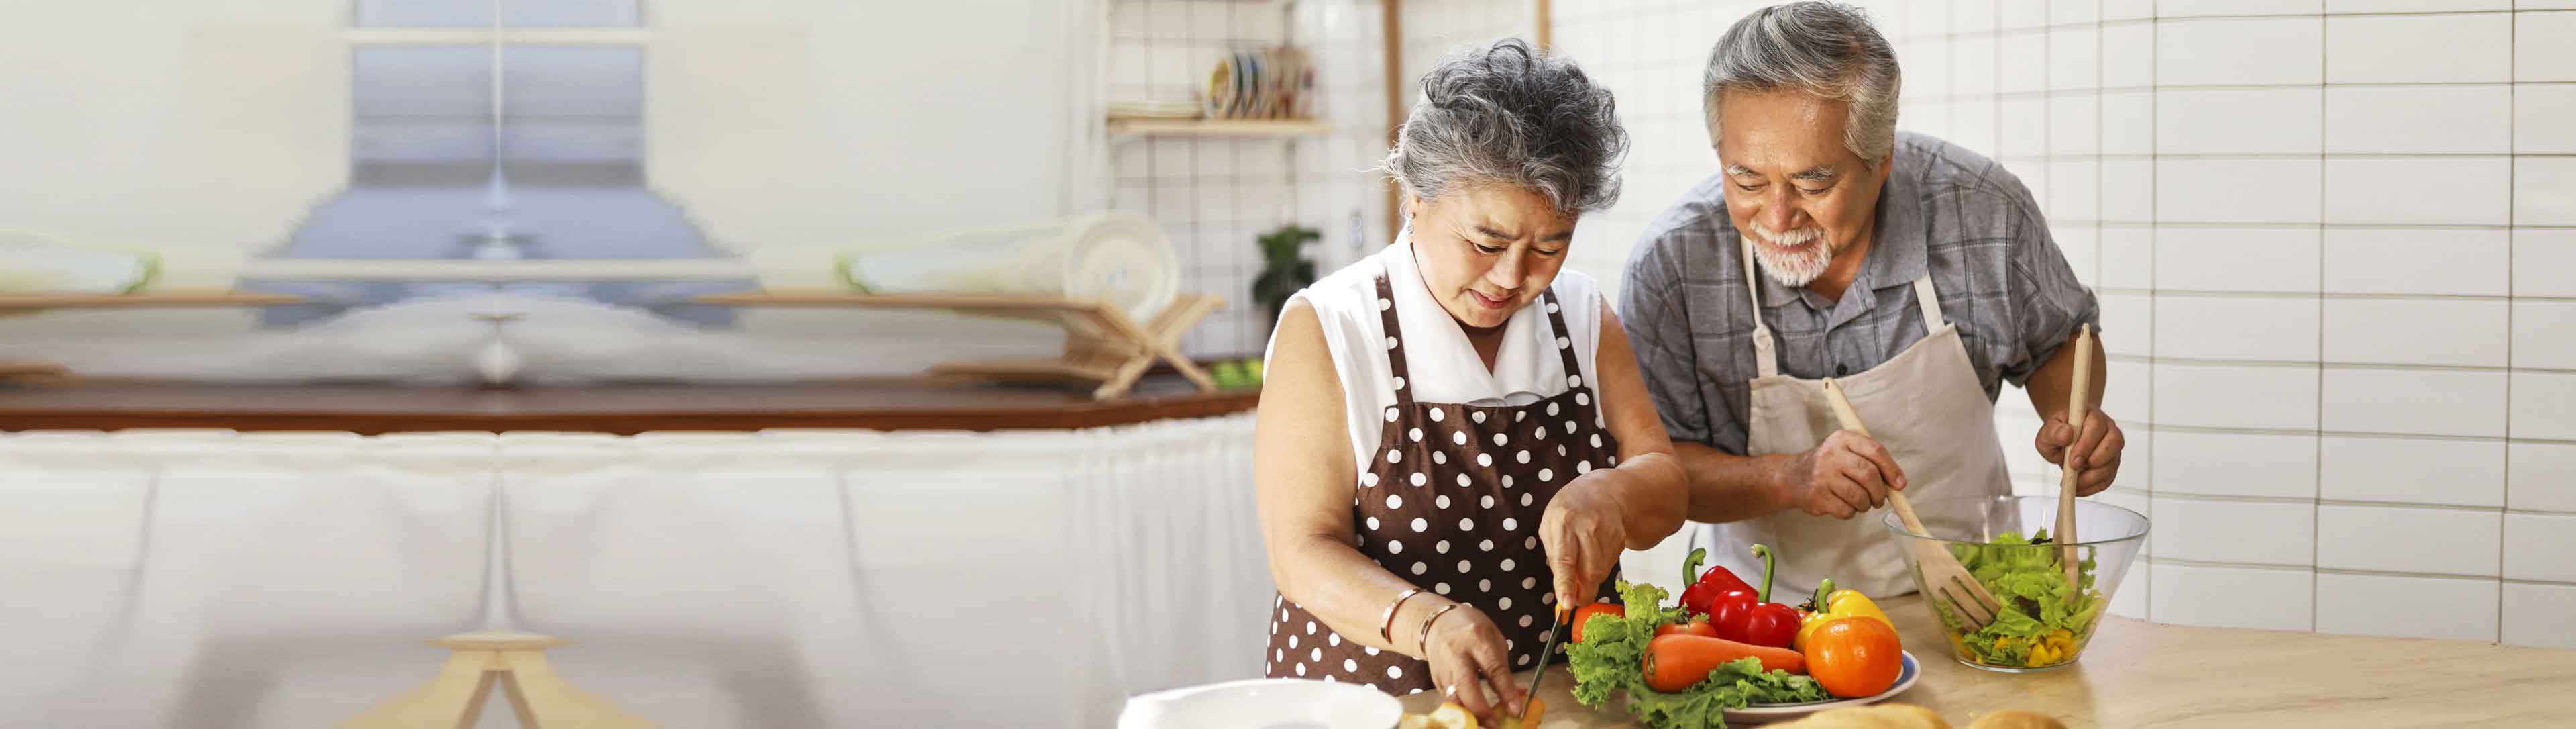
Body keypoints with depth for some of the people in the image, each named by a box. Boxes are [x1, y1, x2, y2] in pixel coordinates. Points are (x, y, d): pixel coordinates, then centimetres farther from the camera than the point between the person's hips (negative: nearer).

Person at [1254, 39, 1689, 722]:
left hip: (1568, 695, 5)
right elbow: (1304, 553, -11)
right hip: (1373, 703, -5)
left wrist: (1606, 496, -15)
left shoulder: (1583, 314, 7)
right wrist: (1426, 622, -29)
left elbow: (1666, 492, 7)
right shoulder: (1324, 330, -6)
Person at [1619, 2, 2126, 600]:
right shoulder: (1672, 260, -16)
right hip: (1771, 596, -1)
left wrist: (2074, 421, -13)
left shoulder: (1986, 211, -13)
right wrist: (1789, 478, -28)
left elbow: (2059, 339, 8)